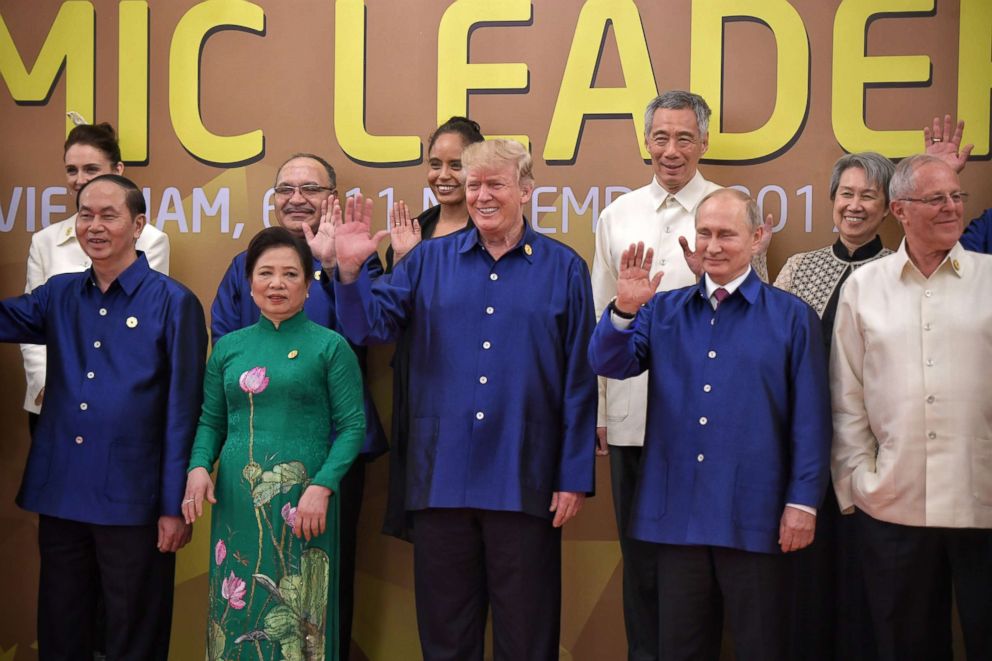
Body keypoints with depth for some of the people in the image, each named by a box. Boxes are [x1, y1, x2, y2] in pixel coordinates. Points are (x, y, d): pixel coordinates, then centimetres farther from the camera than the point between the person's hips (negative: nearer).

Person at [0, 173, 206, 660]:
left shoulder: (172, 302, -7)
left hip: (132, 503, -4)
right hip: (59, 496, 4)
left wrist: (175, 505, -10)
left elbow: (182, 412, -8)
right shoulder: (59, 294, 8)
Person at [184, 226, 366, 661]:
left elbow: (352, 426, -4)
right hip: (236, 505, 4)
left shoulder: (330, 346, -1)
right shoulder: (229, 347, 11)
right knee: (236, 616, 9)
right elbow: (211, 421, 15)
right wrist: (199, 467, -3)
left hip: (301, 506, -3)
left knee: (298, 619, 3)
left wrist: (322, 486, -16)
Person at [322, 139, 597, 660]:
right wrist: (351, 270, -15)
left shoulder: (563, 269, 1)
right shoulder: (429, 260, 7)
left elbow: (579, 381, 0)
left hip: (525, 483, -2)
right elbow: (371, 326, 2)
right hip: (442, 479, 2)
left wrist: (575, 477, -2)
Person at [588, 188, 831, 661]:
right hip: (676, 514, 3)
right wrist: (624, 311, -19)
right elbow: (609, 363, -2)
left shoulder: (791, 316, 0)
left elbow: (810, 419, -2)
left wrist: (803, 501, -7)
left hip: (753, 516, -3)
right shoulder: (663, 311, 9)